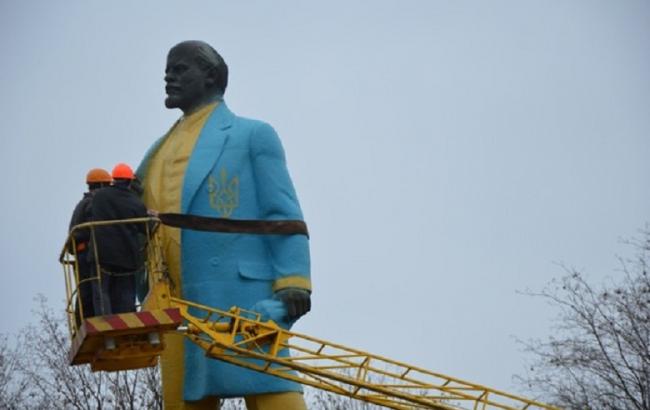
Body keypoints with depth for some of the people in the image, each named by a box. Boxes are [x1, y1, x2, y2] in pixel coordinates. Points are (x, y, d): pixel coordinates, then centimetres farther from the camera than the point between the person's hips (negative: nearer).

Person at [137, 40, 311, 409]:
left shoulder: (252, 135, 8)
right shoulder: (160, 151, 24)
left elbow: (284, 216, -1)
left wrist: (292, 284, -13)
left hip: (242, 299, -6)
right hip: (176, 309, 6)